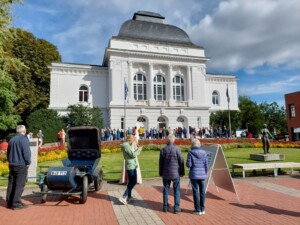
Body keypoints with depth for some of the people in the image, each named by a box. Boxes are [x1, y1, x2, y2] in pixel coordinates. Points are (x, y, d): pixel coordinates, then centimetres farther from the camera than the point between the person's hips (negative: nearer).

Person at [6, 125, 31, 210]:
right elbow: (26, 152, -19)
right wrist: (28, 162, -7)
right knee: (19, 185, -3)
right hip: (21, 165, -8)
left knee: (11, 184, 13)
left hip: (12, 165, 8)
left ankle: (9, 202, 20)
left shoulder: (11, 140, 12)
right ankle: (16, 203, -1)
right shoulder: (24, 139, -13)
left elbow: (8, 153, 19)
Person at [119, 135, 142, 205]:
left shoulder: (127, 145, 13)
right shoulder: (127, 146, -19)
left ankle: (129, 196, 26)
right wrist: (139, 149, -9)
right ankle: (123, 197, -7)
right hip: (131, 166, -10)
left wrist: (137, 149, 9)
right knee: (133, 182, -6)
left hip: (130, 166, 10)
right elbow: (133, 155, -21)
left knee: (131, 182, 17)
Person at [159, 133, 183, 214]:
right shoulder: (177, 149, -11)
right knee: (177, 190, 8)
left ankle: (165, 207, 20)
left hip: (166, 173, 3)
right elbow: (181, 161, -7)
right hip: (175, 173, -2)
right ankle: (176, 208, 12)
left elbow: (161, 162, 4)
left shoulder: (163, 150, -2)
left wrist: (161, 173, 14)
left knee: (166, 190, 13)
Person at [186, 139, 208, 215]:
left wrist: (187, 163, 10)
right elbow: (206, 165, 2)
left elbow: (188, 164, -12)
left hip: (194, 175, -3)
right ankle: (202, 209, 21)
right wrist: (205, 173, 15)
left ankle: (198, 210, 12)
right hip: (202, 175, 4)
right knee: (202, 192, 12)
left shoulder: (191, 152, -10)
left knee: (195, 192, 5)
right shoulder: (204, 153, 0)